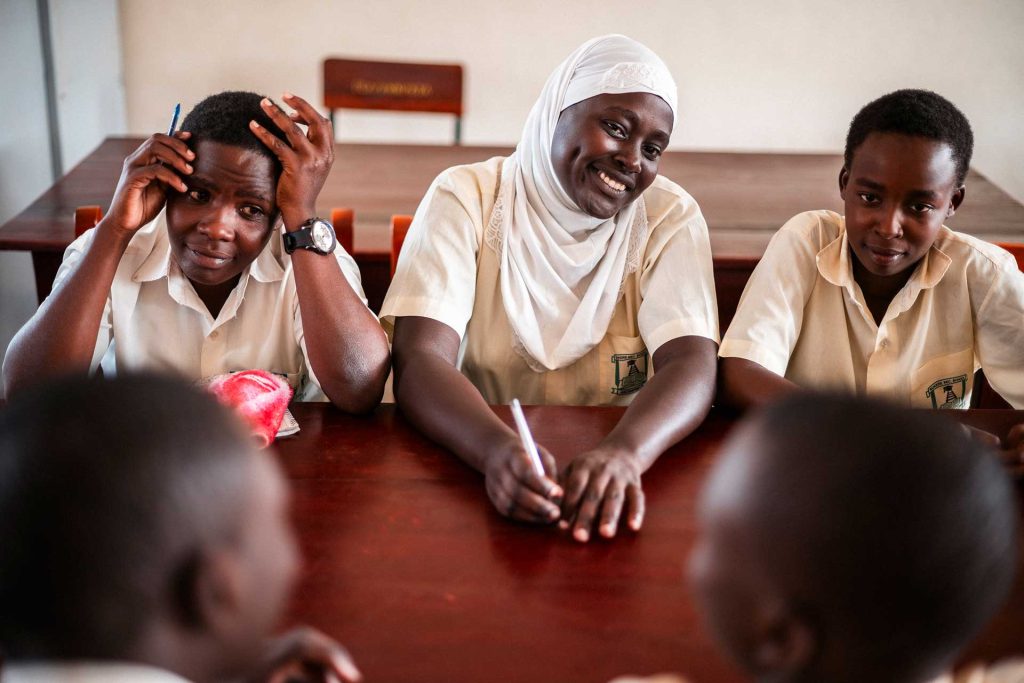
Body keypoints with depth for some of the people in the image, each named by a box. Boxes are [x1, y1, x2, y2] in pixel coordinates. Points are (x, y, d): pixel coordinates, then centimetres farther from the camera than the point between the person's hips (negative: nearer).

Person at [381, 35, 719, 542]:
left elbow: (692, 364, -14)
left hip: (615, 473, 1)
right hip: (474, 471, -1)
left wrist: (625, 452, -35)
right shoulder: (466, 198, -4)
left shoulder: (671, 217, 0)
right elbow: (419, 361, -17)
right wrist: (498, 448, -37)